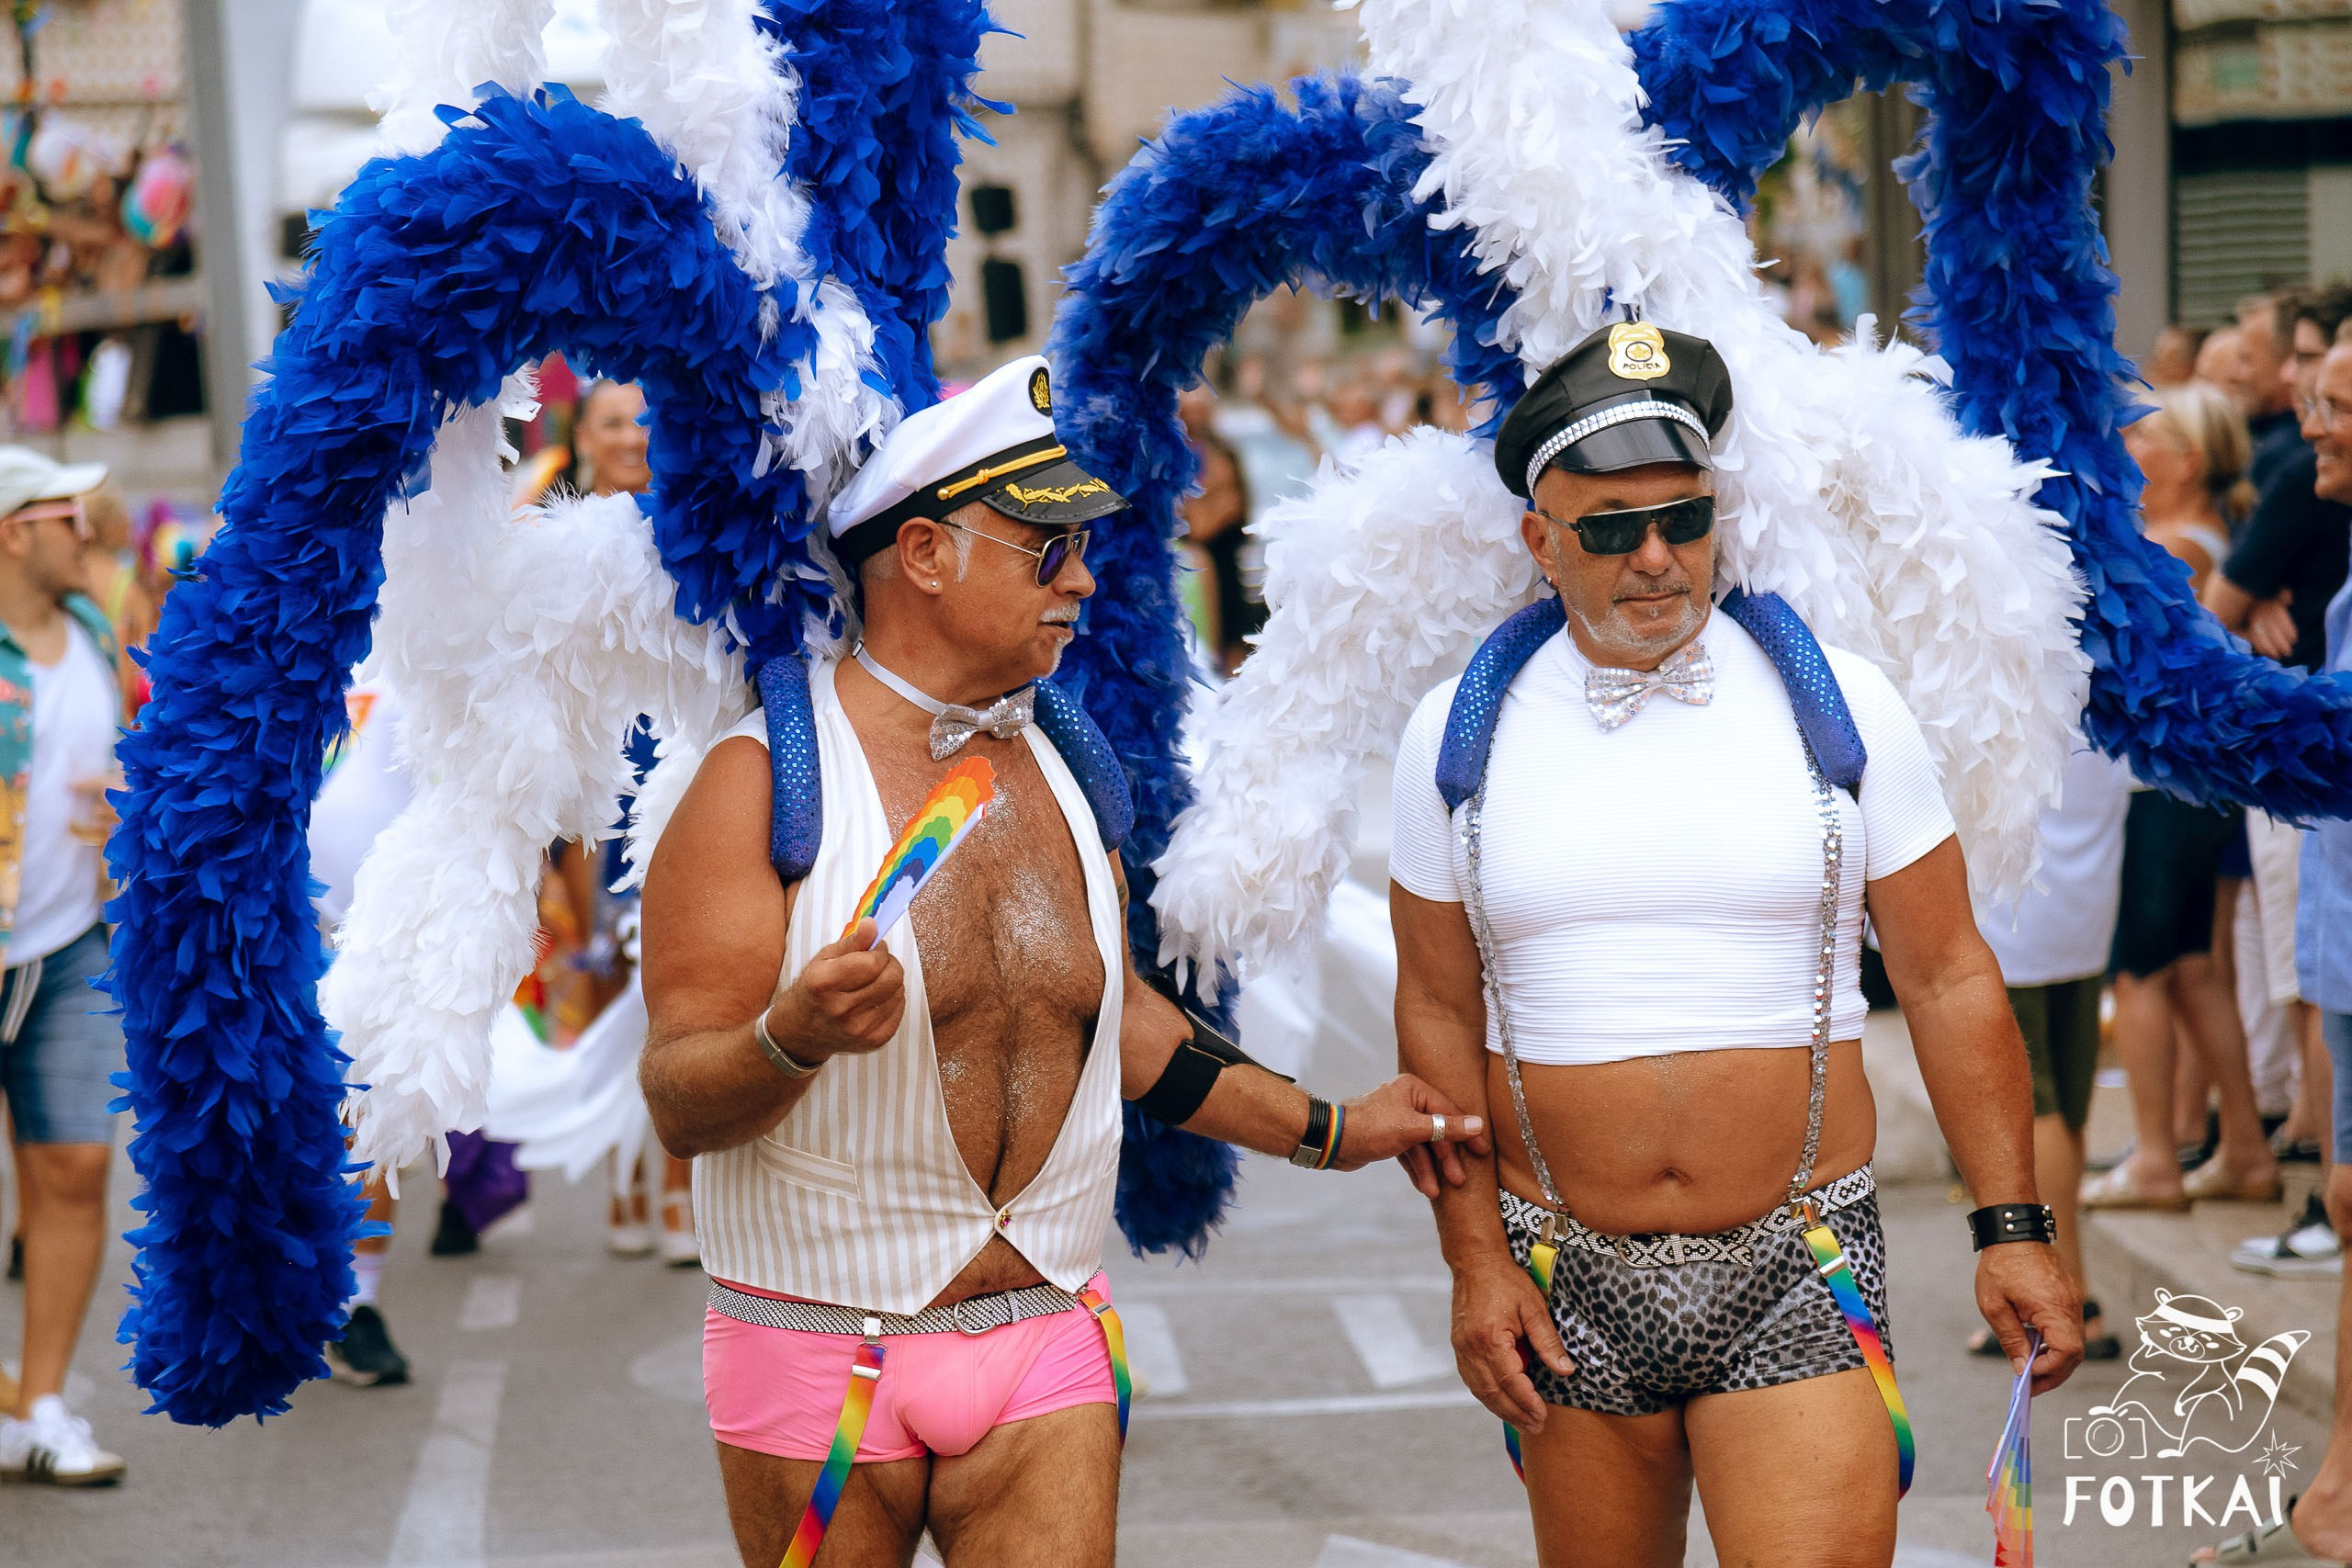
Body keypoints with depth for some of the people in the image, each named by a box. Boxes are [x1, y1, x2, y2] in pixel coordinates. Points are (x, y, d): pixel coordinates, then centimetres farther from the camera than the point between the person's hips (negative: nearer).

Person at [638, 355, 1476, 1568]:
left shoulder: (1068, 770, 9)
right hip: (819, 1360, -4)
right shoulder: (767, 781, -10)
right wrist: (794, 1037, -35)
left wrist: (1330, 1134, 21)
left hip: (1050, 1341, 4)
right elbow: (679, 1105, -14)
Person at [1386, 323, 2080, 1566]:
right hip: (1568, 1285, 2)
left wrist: (2012, 1226, -2)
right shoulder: (1460, 731, 3)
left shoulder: (1835, 703, 0)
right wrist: (1474, 1258, 0)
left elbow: (1949, 979, 3)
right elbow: (1439, 1012, 7)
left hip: (1799, 1277, -1)